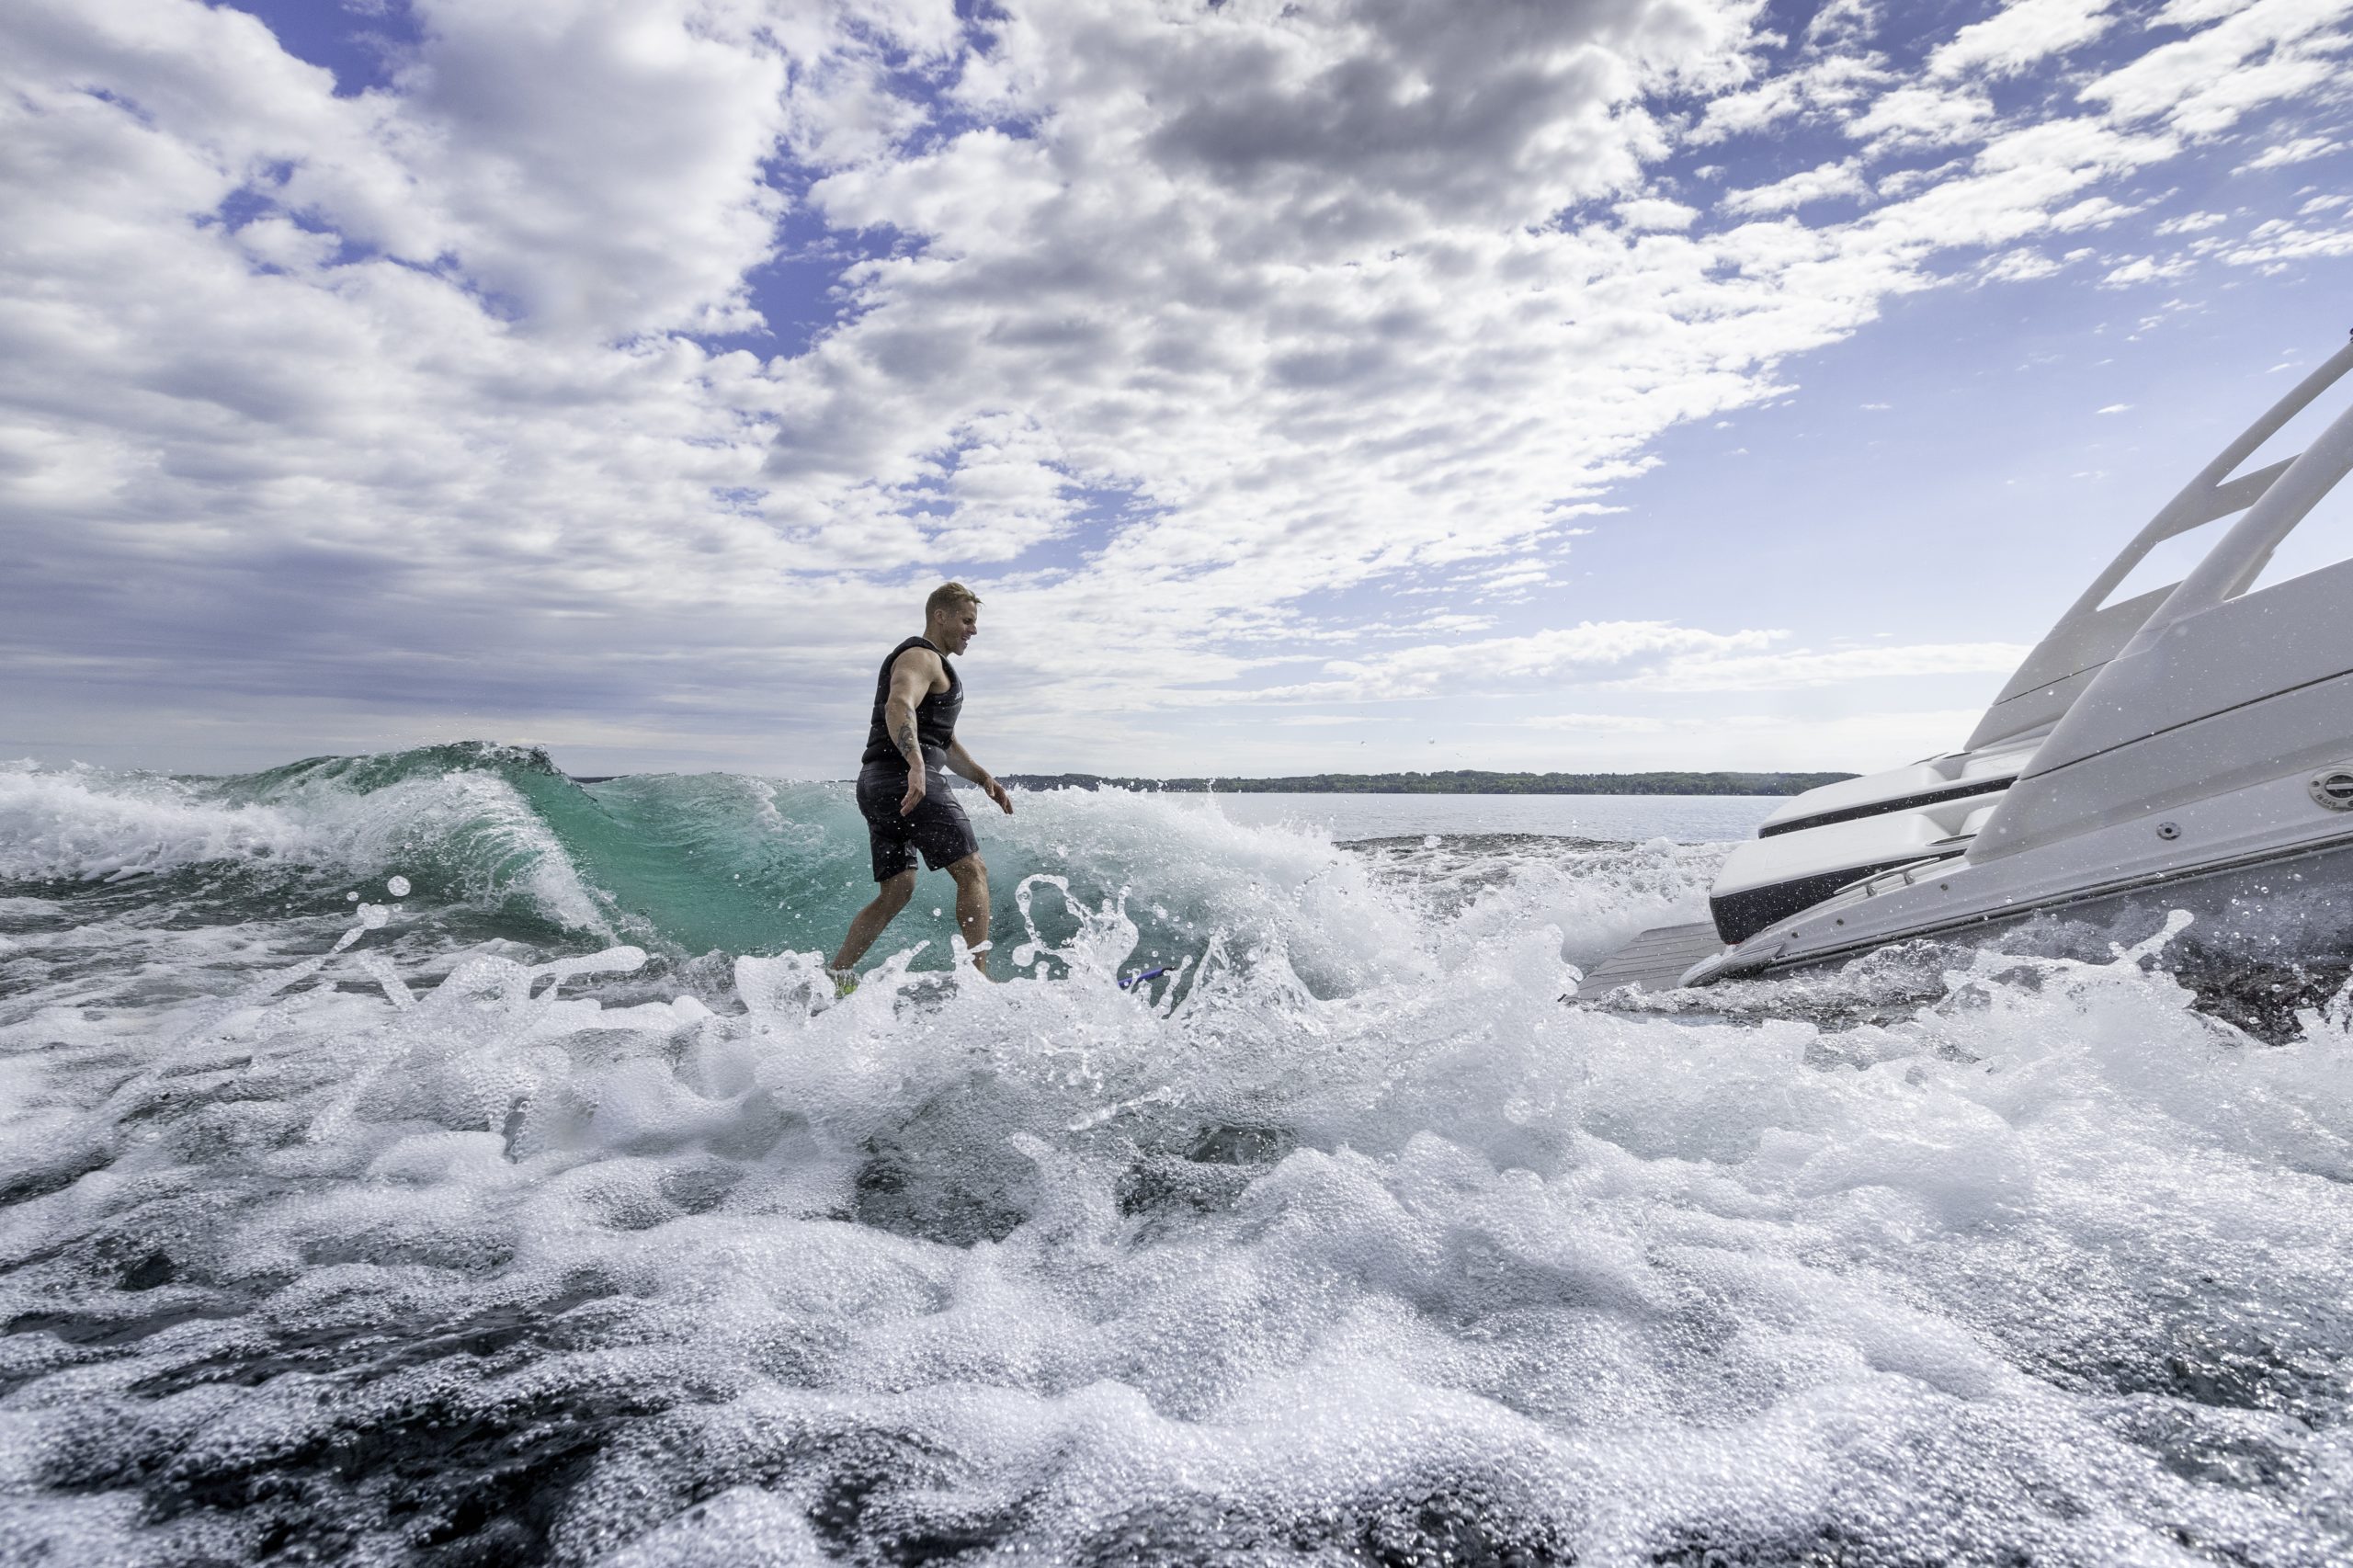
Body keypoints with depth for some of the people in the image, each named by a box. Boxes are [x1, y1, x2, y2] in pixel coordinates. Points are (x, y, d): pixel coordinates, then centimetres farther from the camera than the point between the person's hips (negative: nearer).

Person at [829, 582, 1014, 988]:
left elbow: (945, 741, 35)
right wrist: (916, 764, -44)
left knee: (896, 892, 10)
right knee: (973, 872, -9)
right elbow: (899, 706, -27)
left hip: (878, 785, 10)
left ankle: (834, 978, 9)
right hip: (906, 780, -10)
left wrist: (983, 777, 22)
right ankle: (978, 977, -14)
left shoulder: (935, 665, 29)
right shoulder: (921, 657, -5)